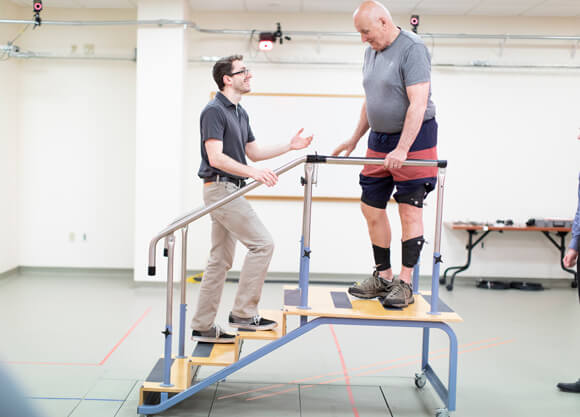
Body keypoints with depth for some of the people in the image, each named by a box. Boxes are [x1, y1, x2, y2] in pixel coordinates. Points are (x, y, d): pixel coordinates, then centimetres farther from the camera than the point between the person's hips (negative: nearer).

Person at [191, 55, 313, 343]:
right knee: (262, 244, -13)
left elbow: (254, 152, 21)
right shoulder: (214, 111, -13)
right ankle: (243, 313, -5)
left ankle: (203, 327, 15)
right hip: (220, 188, -10)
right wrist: (253, 172, -32)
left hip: (230, 190, 10)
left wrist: (290, 146, 12)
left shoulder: (240, 113, 16)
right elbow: (215, 158, -22)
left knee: (220, 260, 10)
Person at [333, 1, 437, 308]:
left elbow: (418, 104, -22)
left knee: (410, 210, -5)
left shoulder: (412, 49, -15)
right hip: (379, 139, 8)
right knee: (371, 208, 7)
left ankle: (405, 284, 1)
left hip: (414, 137, -8)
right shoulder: (372, 52, 11)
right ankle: (383, 277, 19)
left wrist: (402, 150, -27)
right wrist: (354, 139, 21)